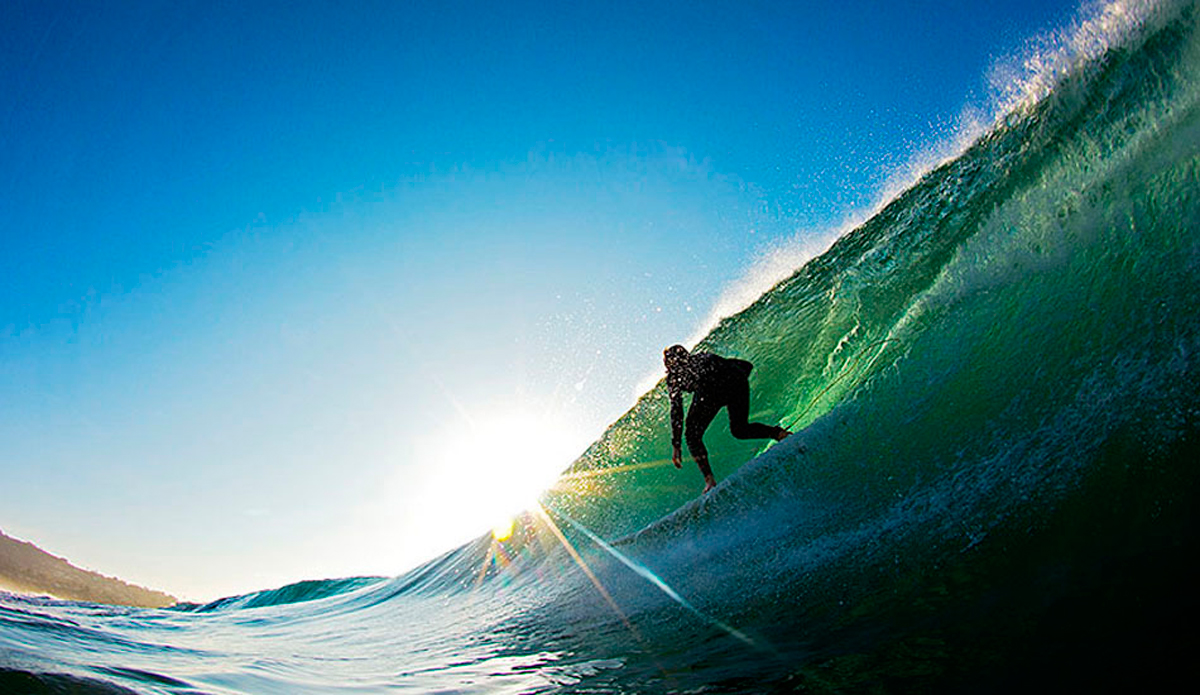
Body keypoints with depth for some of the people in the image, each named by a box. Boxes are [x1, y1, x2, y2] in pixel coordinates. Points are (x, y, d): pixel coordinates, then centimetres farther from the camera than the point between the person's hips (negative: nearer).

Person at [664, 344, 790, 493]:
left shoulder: (673, 376, 28)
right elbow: (746, 365, 31)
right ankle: (779, 433, 1)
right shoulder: (702, 356, 40)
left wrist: (676, 446, 24)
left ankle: (710, 480, 0)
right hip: (736, 378, 5)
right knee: (740, 429, 25)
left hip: (710, 388, -5)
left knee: (693, 436, 15)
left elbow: (676, 411, 21)